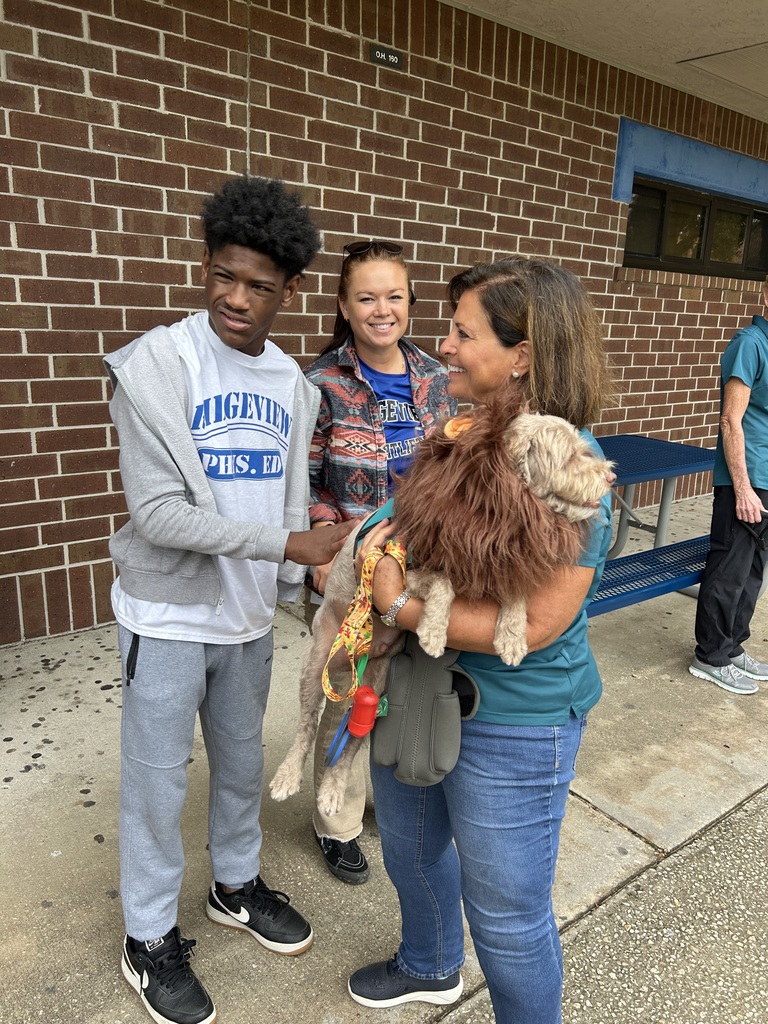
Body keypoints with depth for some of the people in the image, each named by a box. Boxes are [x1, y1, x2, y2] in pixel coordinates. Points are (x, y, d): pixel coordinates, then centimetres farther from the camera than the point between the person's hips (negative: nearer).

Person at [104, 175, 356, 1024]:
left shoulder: (291, 382, 2)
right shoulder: (156, 364, -15)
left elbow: (291, 500, 5)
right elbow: (158, 512, -21)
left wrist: (285, 586, 2)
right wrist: (285, 543, -21)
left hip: (248, 614, 5)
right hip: (169, 616, -5)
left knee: (242, 763, 22)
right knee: (158, 782, 10)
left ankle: (236, 885, 47)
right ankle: (149, 939, 35)